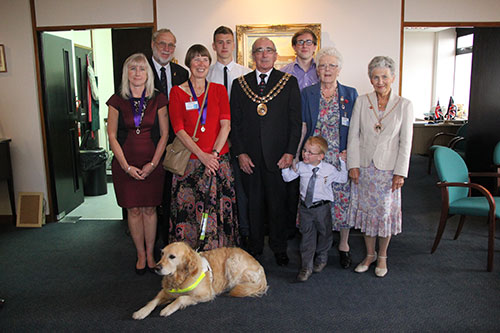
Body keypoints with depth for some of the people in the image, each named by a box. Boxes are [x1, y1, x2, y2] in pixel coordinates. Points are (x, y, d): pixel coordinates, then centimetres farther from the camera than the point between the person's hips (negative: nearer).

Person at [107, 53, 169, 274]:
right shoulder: (117, 101, 0)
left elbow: (164, 134, 1)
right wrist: (127, 166, -7)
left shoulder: (158, 99, 1)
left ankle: (150, 254, 20)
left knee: (150, 209, 6)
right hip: (125, 164, 0)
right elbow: (112, 135, 0)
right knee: (133, 210, 6)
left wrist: (153, 163, -7)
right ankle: (141, 254, 21)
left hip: (152, 163, 0)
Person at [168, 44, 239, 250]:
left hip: (218, 160, 2)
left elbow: (225, 125, 1)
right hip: (189, 161, -1)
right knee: (188, 211, 1)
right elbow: (178, 129, -4)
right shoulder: (177, 92, 4)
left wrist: (214, 153, -12)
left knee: (218, 210, 3)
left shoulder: (219, 90, 9)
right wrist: (202, 156, -13)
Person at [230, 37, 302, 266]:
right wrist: (240, 153, -2)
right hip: (249, 157, 2)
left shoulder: (289, 82, 5)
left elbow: (295, 121, 1)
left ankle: (279, 248, 22)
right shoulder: (240, 84, 9)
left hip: (278, 156, -1)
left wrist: (290, 152, -7)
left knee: (278, 203, 5)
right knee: (254, 203, 10)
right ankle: (255, 246, 26)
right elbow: (235, 121, 6)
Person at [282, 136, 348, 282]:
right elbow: (287, 177, 9)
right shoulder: (300, 166, -3)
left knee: (324, 234, 16)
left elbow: (343, 178, 4)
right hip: (305, 207, 1)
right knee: (307, 236, 6)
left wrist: (343, 162, -6)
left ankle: (321, 259, 43)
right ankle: (307, 267, 16)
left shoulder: (329, 169, -10)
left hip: (322, 208, -1)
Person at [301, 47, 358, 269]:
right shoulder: (307, 94, 5)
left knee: (343, 200, 5)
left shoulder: (350, 94, 5)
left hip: (342, 159, 0)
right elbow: (301, 127, 2)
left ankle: (344, 245, 24)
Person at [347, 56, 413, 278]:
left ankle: (382, 257, 27)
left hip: (388, 169, -1)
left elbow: (405, 142, -4)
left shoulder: (404, 105, -3)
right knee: (366, 211, 10)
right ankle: (370, 254, 28)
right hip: (364, 168, 2)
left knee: (385, 213, 7)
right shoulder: (361, 102, 1)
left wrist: (400, 173, -9)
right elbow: (353, 136, 0)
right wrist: (353, 165, -5)